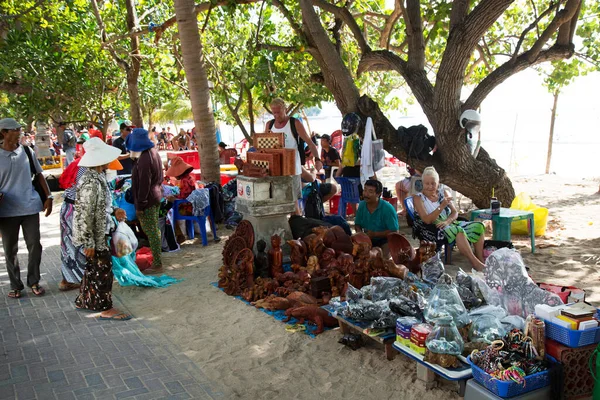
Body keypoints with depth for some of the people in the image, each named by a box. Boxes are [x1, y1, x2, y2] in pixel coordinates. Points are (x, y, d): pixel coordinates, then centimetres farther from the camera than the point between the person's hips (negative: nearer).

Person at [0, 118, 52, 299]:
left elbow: (39, 175, 10)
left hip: (30, 207, 1)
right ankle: (15, 285, 23)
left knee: (34, 245, 5)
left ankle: (34, 281, 21)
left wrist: (48, 197, 3)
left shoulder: (27, 152, 2)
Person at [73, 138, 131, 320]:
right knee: (103, 269, 2)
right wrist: (89, 243, -22)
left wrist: (114, 211, 6)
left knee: (93, 268, 21)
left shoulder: (97, 177, 4)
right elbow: (85, 214, -25)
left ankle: (83, 301, 37)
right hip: (94, 236, -10)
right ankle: (106, 308, 15)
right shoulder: (92, 183, -26)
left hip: (99, 232, 10)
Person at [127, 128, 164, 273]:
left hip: (147, 200, -10)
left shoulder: (144, 159, -23)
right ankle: (157, 258, 33)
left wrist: (140, 206, -17)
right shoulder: (153, 152, 7)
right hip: (156, 197, 10)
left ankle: (157, 265, 5)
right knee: (154, 229, 20)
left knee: (151, 232, -2)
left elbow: (144, 184, -23)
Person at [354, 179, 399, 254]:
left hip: (384, 239, -4)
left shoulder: (388, 208, -19)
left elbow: (394, 232, -18)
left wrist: (374, 234, -24)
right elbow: (357, 224, 10)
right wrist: (359, 231, -14)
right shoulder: (362, 205, -3)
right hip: (368, 239, 4)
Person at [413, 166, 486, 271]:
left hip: (449, 223, 7)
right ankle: (475, 263, -31)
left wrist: (447, 221, -15)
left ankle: (480, 260, -12)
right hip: (434, 230, -7)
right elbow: (427, 220, -17)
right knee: (458, 231, -34)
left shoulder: (443, 193, 13)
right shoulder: (418, 198, -4)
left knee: (478, 226, -10)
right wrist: (442, 206, -27)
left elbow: (455, 212, 8)